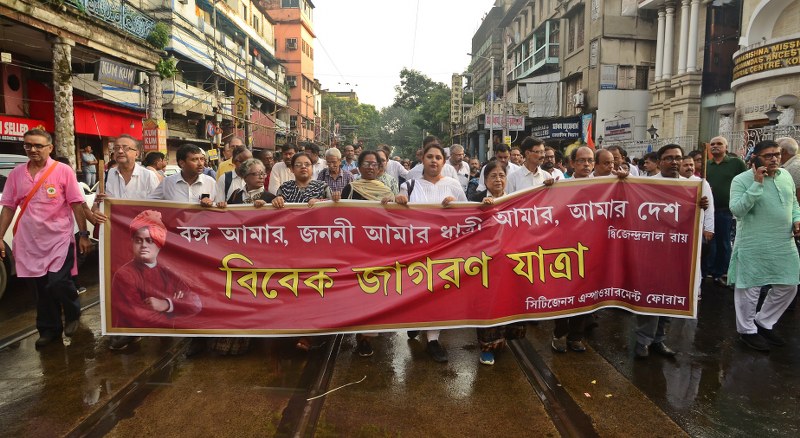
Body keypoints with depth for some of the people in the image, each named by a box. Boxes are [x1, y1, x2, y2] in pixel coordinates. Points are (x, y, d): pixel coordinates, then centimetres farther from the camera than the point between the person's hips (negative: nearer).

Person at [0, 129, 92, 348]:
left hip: (59, 238, -4)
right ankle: (49, 329, 26)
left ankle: (72, 315, 17)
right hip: (29, 242, 4)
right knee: (39, 288, 10)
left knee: (58, 283, -13)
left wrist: (83, 234, -8)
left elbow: (77, 204, -5)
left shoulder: (63, 171, -4)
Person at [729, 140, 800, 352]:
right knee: (749, 289, 3)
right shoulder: (741, 180, -12)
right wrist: (757, 184, -26)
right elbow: (737, 211, -24)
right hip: (753, 246, -7)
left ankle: (764, 322, 32)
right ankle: (746, 330, 22)